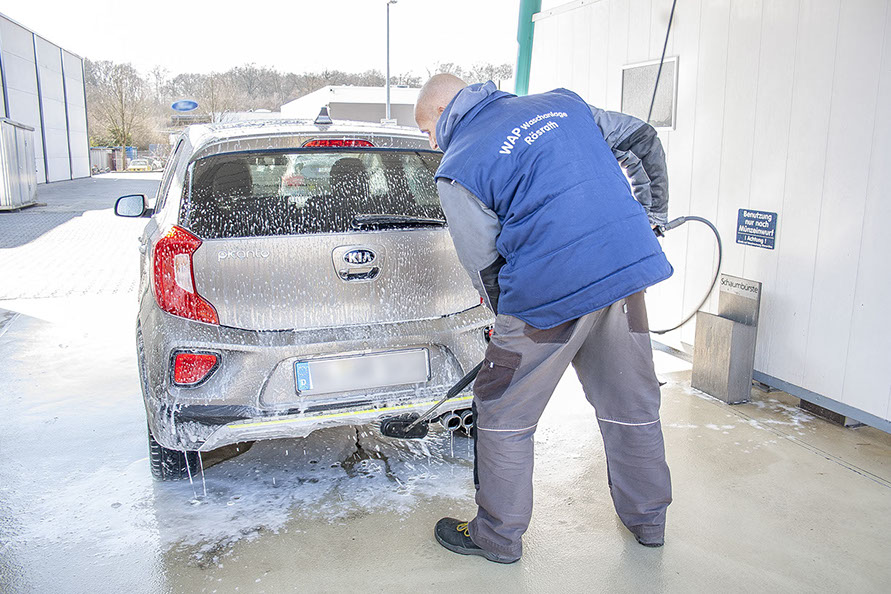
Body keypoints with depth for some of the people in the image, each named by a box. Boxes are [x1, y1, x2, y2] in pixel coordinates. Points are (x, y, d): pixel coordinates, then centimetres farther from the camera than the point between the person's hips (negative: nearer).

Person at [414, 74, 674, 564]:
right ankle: (648, 519, 39)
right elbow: (643, 139, 20)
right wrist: (653, 213, 27)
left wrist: (512, 321, 17)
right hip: (630, 268, 7)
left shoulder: (457, 170, -1)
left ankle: (499, 536, 27)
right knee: (631, 404, 21)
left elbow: (486, 267, 0)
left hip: (552, 293, -6)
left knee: (504, 415, 12)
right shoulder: (560, 102, 15)